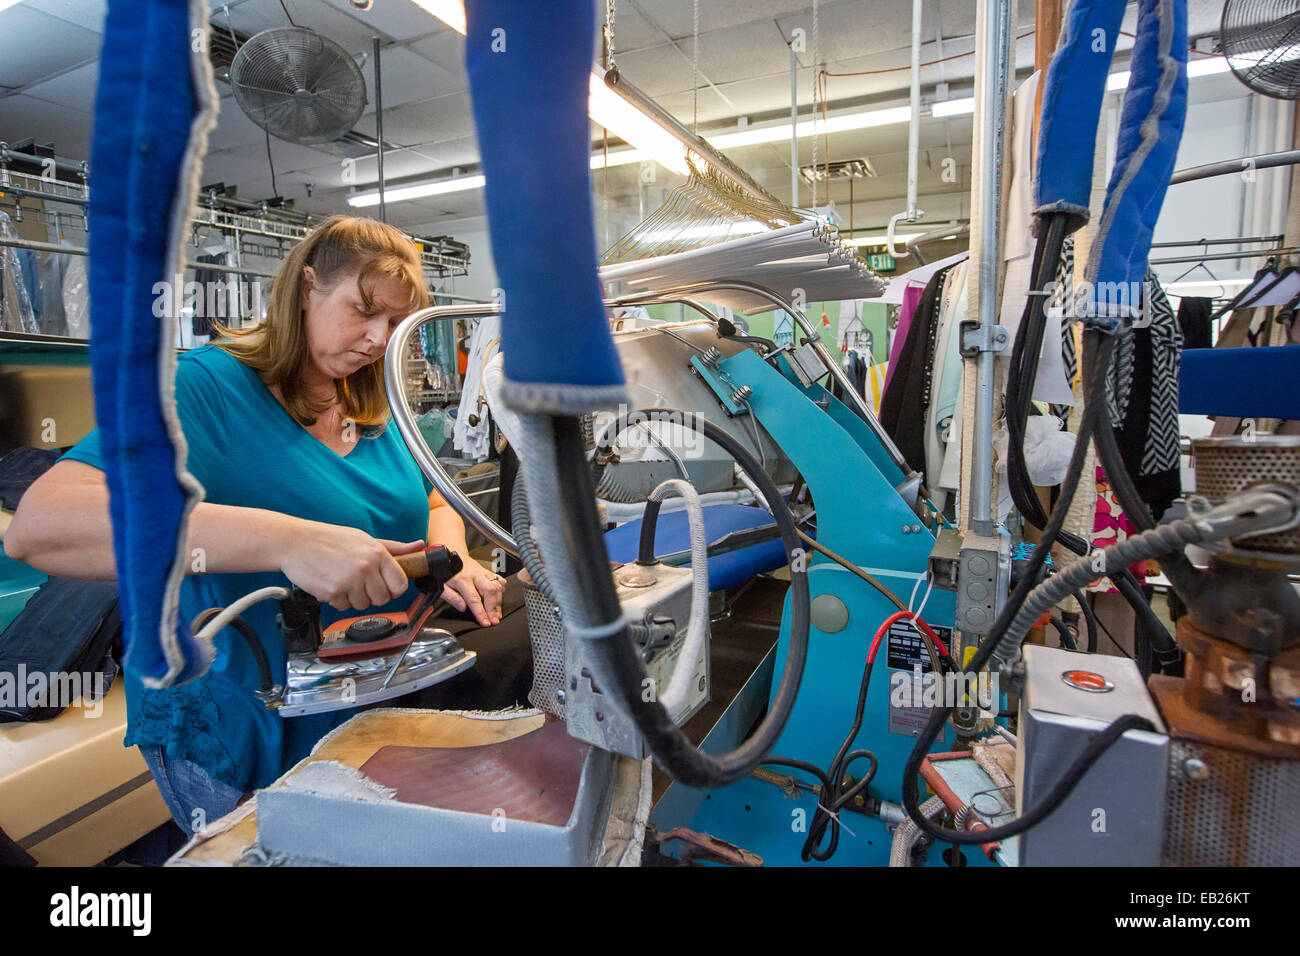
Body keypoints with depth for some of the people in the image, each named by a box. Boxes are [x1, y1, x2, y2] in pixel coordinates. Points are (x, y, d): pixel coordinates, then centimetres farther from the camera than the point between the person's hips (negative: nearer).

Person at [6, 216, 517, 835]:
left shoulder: (374, 409, 3)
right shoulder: (209, 385, -18)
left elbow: (434, 506, 12)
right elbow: (37, 527, -31)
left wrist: (453, 562, -13)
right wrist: (285, 539, -44)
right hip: (232, 737, -6)